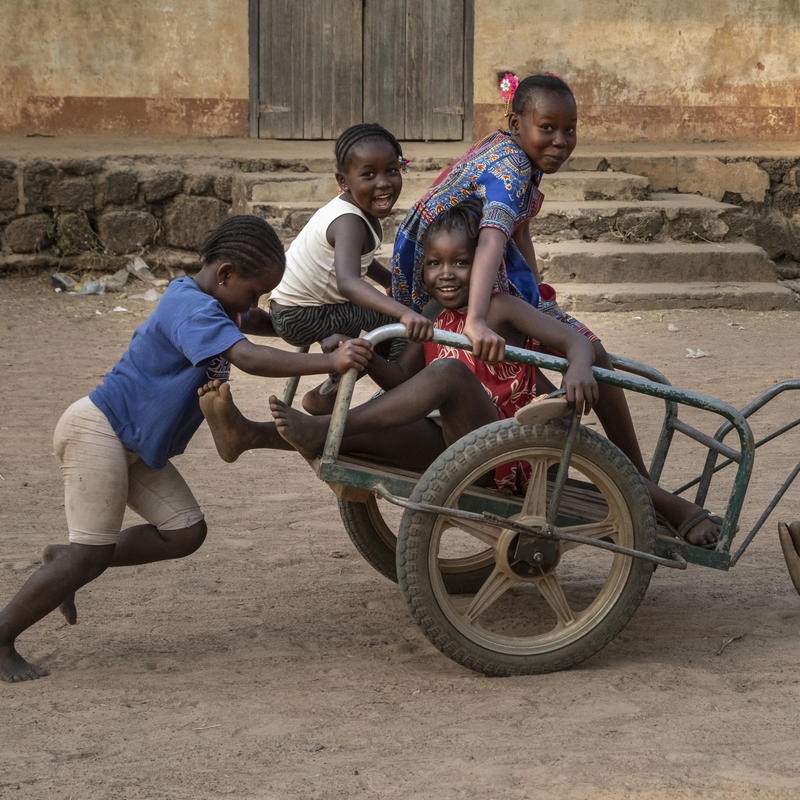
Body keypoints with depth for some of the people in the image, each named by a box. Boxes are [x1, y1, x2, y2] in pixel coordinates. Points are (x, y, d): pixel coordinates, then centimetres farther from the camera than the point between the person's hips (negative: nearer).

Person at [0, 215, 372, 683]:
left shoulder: (198, 302, 10)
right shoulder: (191, 308, -22)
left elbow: (252, 324, 34)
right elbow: (247, 357, -38)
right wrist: (330, 362, -44)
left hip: (136, 446, 10)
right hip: (97, 429, -10)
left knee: (185, 532, 0)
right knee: (93, 553, -12)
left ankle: (64, 562, 15)